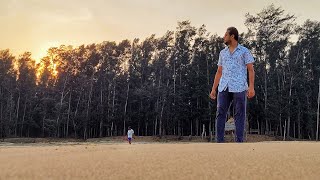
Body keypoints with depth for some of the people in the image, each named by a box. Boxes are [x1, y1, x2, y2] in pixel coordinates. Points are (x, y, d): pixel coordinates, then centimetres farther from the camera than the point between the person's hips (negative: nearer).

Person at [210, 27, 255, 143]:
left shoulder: (244, 51, 5)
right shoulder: (223, 53, 18)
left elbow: (251, 70, 0)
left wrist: (251, 87, -12)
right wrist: (213, 89, 13)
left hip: (239, 88, -4)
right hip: (224, 88, 4)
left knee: (239, 115, 0)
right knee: (220, 114, -3)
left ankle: (239, 141, 6)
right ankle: (219, 141, 1)